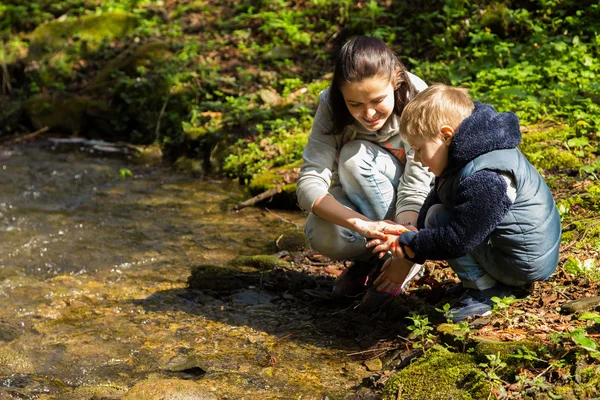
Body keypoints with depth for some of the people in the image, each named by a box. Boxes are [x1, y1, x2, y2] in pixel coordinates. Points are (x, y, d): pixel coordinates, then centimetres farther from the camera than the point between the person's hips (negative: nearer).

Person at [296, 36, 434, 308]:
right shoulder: (331, 106, -22)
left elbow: (415, 191, -30)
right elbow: (309, 183, -31)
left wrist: (402, 255, -46)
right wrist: (362, 224, -49)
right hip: (358, 202, 1)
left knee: (355, 156, -31)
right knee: (322, 235, -33)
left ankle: (400, 260, -15)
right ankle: (370, 257, 1)